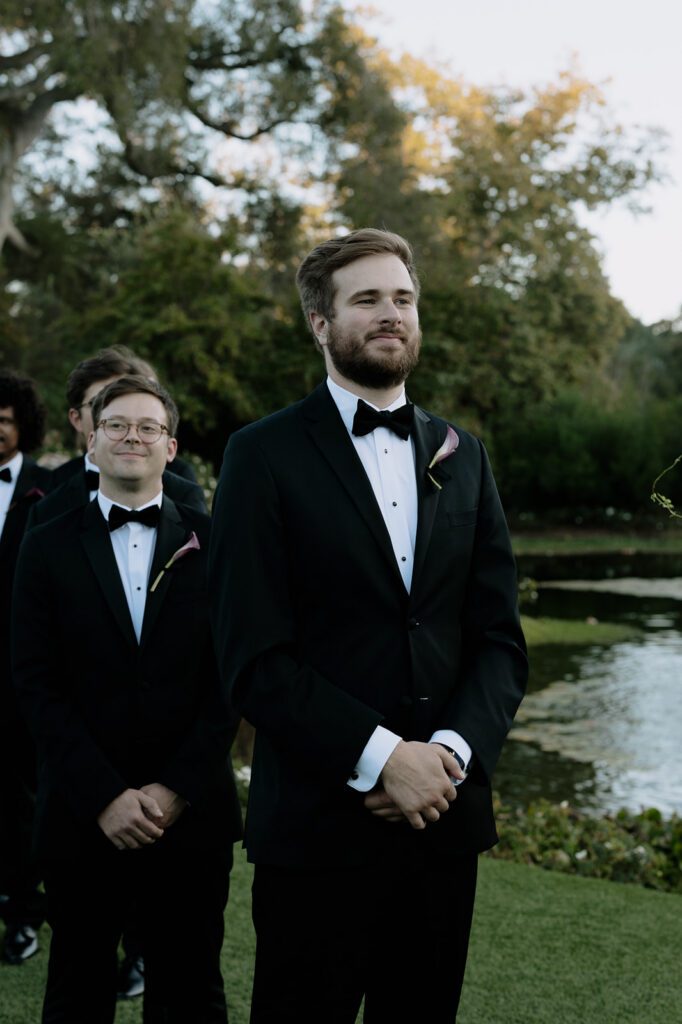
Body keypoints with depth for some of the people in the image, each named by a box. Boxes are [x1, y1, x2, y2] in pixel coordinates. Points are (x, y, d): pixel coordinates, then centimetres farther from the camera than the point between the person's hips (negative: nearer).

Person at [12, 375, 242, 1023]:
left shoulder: (212, 543, 3)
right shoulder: (49, 547, 4)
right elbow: (37, 683, -2)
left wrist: (176, 790, -9)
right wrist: (104, 796, -10)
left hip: (192, 815, 0)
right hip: (81, 818, 1)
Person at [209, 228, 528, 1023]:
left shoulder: (461, 458, 10)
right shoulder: (266, 455, -4)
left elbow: (499, 638, 6)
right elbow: (254, 656, -11)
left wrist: (454, 750, -10)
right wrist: (380, 759, -17)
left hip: (446, 814, 4)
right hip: (318, 827, -4)